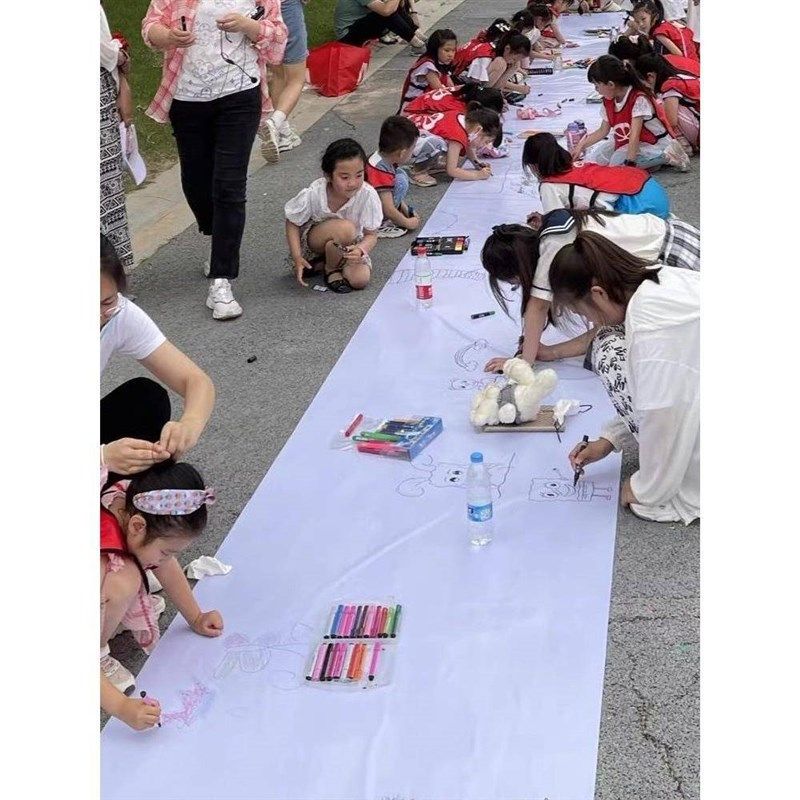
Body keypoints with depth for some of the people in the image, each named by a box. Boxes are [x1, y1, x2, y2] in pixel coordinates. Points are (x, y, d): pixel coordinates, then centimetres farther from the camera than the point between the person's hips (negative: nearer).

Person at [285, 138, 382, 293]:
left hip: (349, 246, 3)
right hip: (312, 239, -3)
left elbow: (371, 235, -16)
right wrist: (297, 258, -22)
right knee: (346, 228, -35)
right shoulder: (313, 195, -27)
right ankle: (331, 269, -6)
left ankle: (322, 263, 5)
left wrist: (360, 250, -39)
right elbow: (292, 223, -11)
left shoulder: (368, 195, -25)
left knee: (360, 279, -25)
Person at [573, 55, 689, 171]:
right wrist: (580, 147, 7)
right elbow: (603, 131, 12)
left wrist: (630, 163, -34)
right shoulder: (608, 101, 1)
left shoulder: (639, 99, -25)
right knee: (592, 158, -6)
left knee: (617, 161, -34)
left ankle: (666, 156, -17)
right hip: (626, 143, 9)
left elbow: (634, 136, -30)